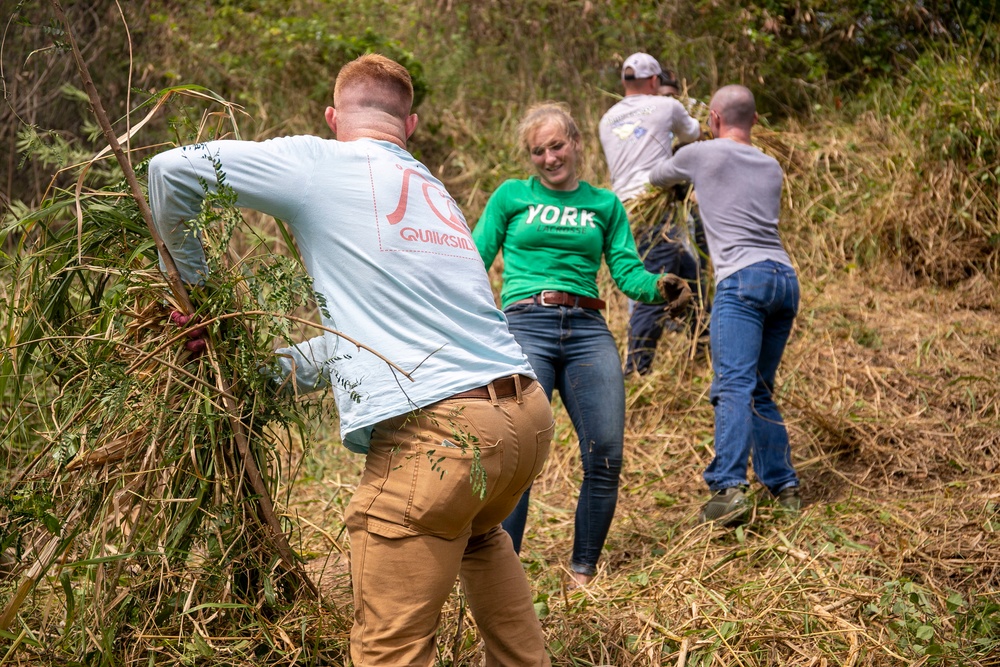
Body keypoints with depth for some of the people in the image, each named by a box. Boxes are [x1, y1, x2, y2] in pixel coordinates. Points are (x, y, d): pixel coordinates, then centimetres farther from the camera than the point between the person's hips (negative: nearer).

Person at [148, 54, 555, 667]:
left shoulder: (319, 165, 3)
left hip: (435, 429, -8)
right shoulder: (438, 194, 24)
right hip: (529, 414, 8)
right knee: (478, 534, 39)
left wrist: (190, 279, 18)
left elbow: (174, 169, 3)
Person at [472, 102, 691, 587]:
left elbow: (627, 270, 10)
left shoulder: (605, 204, 19)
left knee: (606, 456, -5)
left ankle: (582, 574, 11)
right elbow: (475, 260, 10)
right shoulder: (511, 196, 14)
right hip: (526, 325, -2)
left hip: (588, 330, 3)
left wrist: (658, 288, -11)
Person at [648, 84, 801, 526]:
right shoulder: (771, 168, 25)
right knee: (760, 392, 14)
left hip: (743, 278, -6)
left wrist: (683, 176, 52)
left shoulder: (701, 154, 10)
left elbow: (657, 178, 28)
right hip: (786, 278, 6)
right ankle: (784, 486, 11)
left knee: (734, 387, -19)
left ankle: (729, 487, -33)